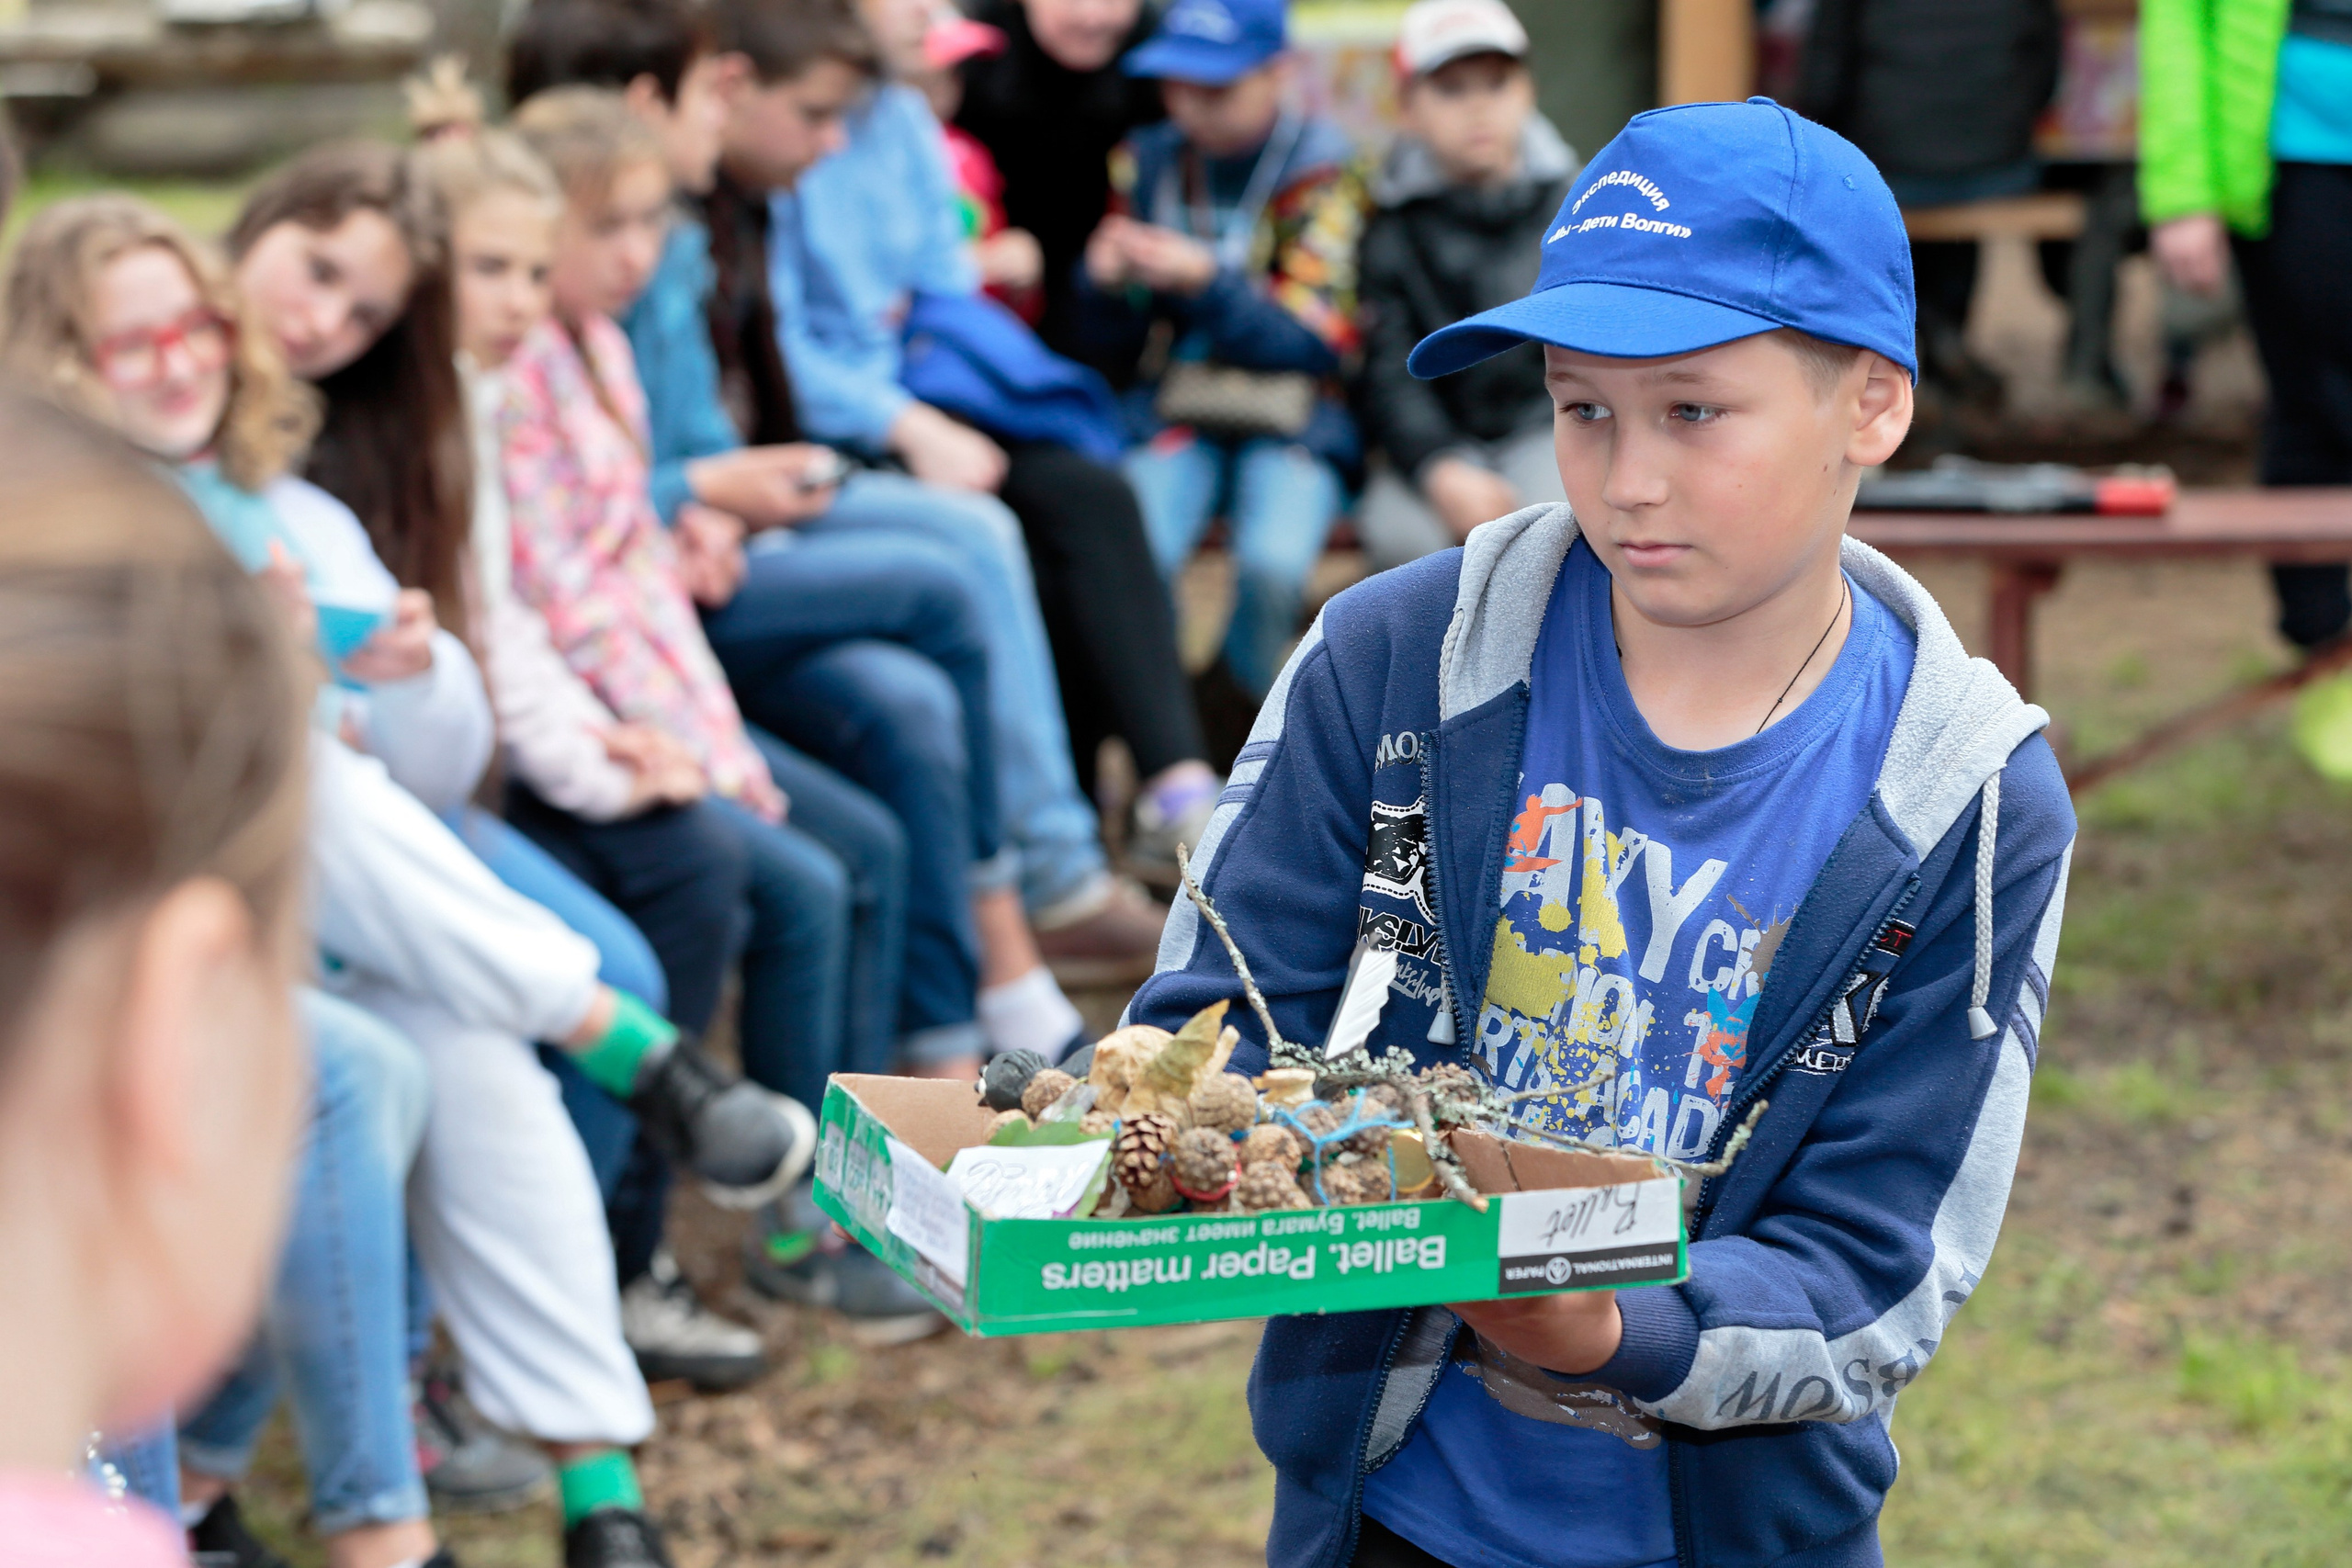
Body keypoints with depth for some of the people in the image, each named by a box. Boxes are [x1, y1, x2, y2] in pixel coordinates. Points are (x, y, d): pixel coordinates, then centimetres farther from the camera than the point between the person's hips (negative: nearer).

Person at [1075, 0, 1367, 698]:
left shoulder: (1322, 172, -4)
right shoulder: (1150, 160, 7)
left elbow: (1317, 344, -9)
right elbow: (1118, 338, 12)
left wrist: (1206, 282, -22)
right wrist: (1108, 282, -12)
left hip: (1294, 424, -2)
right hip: (1177, 412, 2)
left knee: (1273, 562, -32)